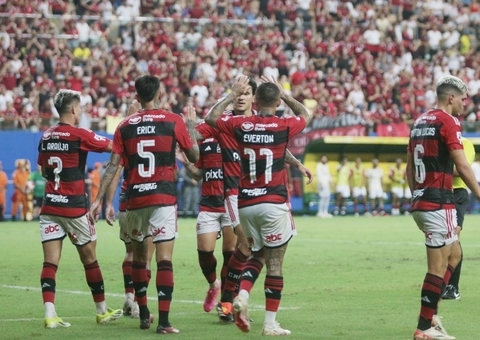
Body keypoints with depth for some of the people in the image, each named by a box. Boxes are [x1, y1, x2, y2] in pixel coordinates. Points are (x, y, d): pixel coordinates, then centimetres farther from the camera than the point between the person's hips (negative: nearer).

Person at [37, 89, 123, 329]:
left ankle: (50, 315, -14)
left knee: (50, 262, -1)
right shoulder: (79, 135, -11)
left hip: (49, 206, 5)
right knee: (89, 259, 9)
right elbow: (113, 146, -5)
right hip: (74, 207, -5)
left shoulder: (45, 137, 7)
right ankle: (102, 311, 20)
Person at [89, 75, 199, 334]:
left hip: (135, 198, 3)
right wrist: (192, 127, 21)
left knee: (139, 256, 19)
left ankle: (143, 314, 26)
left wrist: (99, 200, 4)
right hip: (164, 197, -3)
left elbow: (113, 166, 1)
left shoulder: (125, 126, 5)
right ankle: (163, 321, -14)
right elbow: (194, 157, 7)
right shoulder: (173, 121, -1)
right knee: (164, 259, -5)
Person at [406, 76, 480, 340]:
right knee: (438, 266, -4)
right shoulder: (448, 121, -10)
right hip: (439, 204, -9)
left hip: (420, 202, 9)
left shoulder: (419, 122, 16)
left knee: (454, 254, 19)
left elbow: (409, 167, 19)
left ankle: (430, 314, 12)